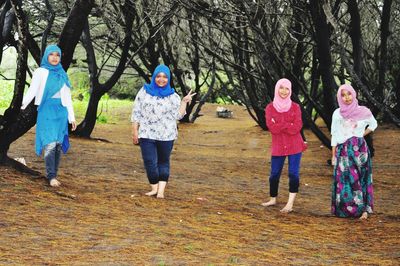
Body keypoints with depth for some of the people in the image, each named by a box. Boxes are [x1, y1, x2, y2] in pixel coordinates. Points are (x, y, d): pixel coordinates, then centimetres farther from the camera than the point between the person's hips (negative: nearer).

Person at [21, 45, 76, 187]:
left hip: (61, 112, 5)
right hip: (46, 112, -5)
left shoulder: (63, 75, 15)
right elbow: (32, 90, -12)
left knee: (58, 145, 3)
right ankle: (51, 177, -14)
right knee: (50, 144, -14)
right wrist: (23, 103, -28)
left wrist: (72, 117, 13)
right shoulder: (40, 72, 2)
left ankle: (53, 175, 9)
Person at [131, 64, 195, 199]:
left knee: (163, 162, 5)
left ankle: (161, 190, 7)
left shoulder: (173, 96, 5)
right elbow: (136, 112, 5)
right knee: (150, 162, -6)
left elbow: (178, 116, -1)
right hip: (147, 134, -1)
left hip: (166, 136, 1)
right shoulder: (144, 92, 4)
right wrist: (134, 131, 0)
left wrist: (184, 102, -9)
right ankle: (154, 188, 7)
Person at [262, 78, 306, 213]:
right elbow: (272, 128, -10)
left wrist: (279, 125, -13)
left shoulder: (295, 107, 1)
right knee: (274, 174, 7)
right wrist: (288, 125, -15)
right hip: (278, 146, 1)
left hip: (294, 146, -1)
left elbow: (297, 127, -11)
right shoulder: (270, 108, 1)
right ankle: (273, 199, 25)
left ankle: (290, 203, -4)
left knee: (293, 173, -7)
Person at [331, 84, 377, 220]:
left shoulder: (363, 111, 0)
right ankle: (345, 209, 5)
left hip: (359, 149, -1)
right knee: (343, 179, -1)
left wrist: (362, 135, 5)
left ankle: (363, 209, 0)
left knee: (360, 178, -3)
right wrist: (333, 155, 4)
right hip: (343, 151, 1)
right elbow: (334, 136, 6)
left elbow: (373, 124, 18)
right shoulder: (337, 113, 4)